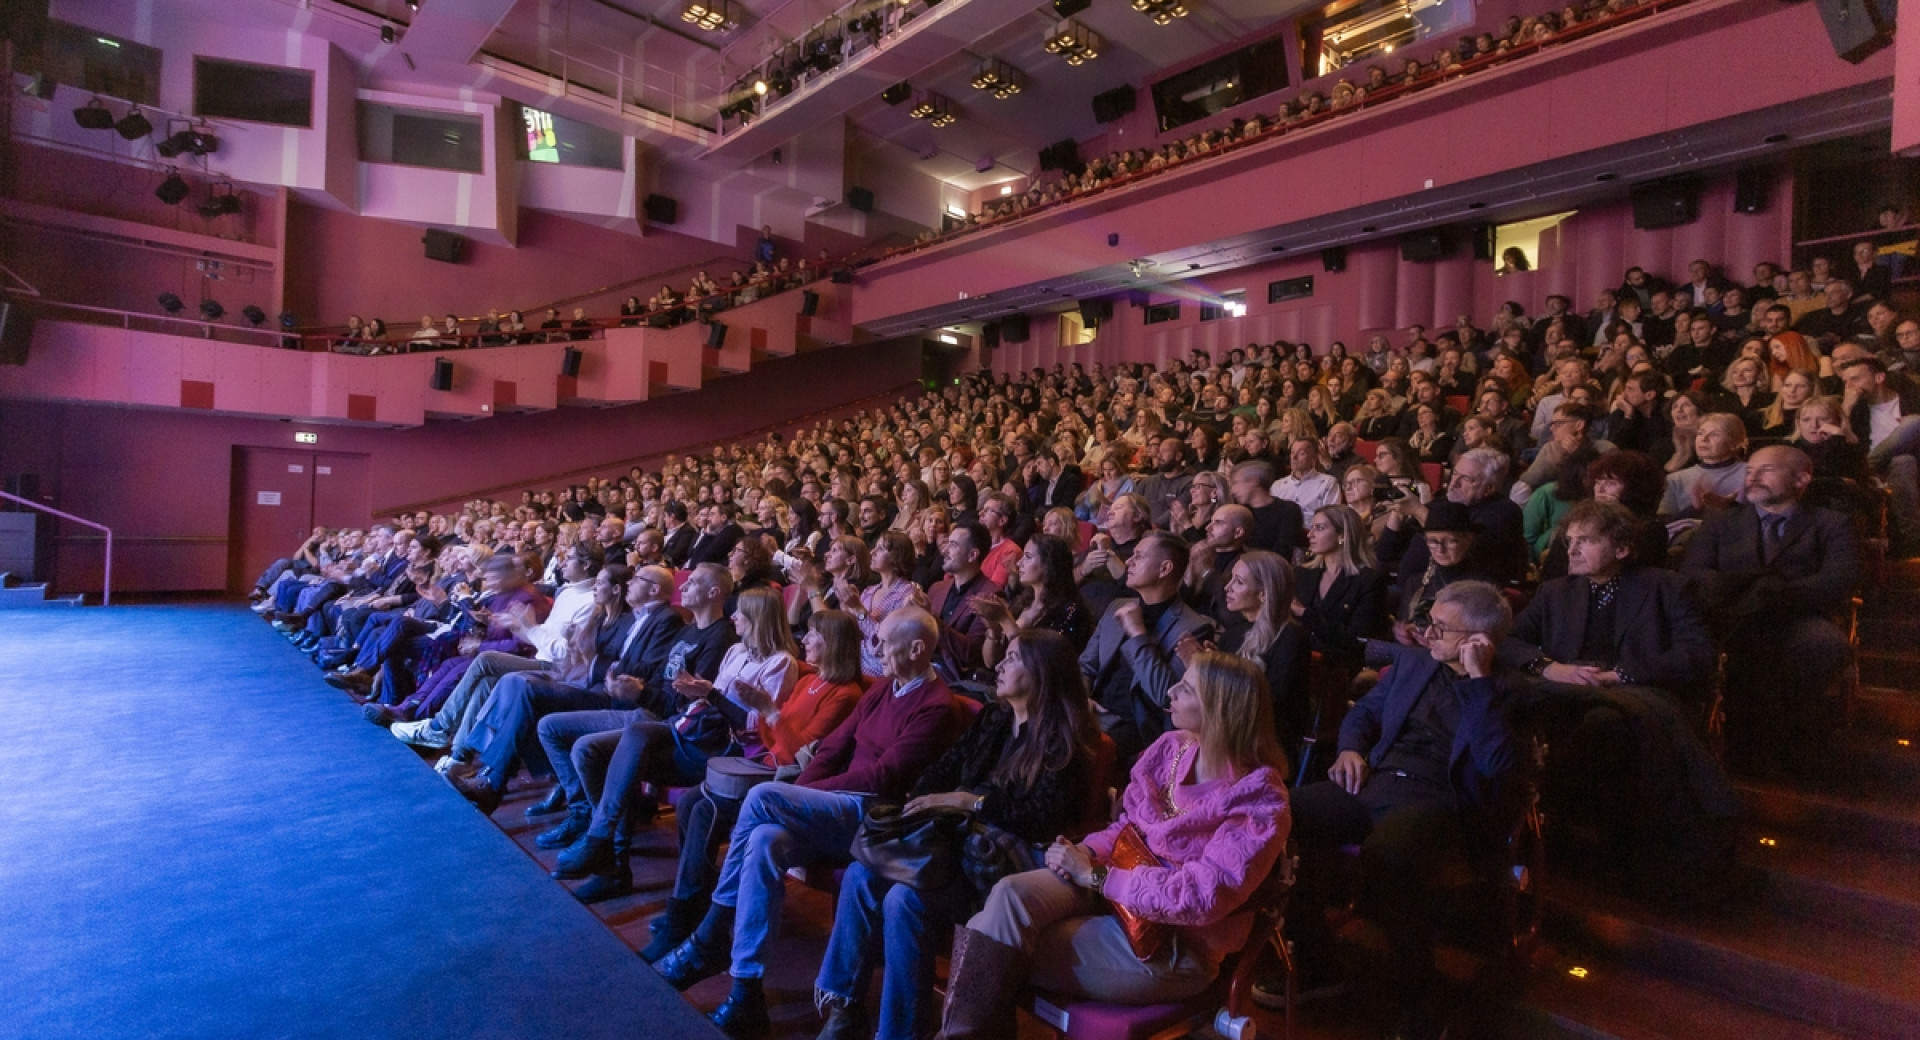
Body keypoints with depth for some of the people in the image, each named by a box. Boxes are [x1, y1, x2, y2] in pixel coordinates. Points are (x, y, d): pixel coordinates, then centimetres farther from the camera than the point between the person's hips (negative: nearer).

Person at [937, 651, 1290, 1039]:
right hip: (1114, 885, 6)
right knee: (1010, 895, -23)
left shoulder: (1260, 800, -19)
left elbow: (1201, 898, -24)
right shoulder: (1171, 746, -1)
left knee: (1002, 950, -17)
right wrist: (1088, 853, -12)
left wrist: (1096, 876, -22)